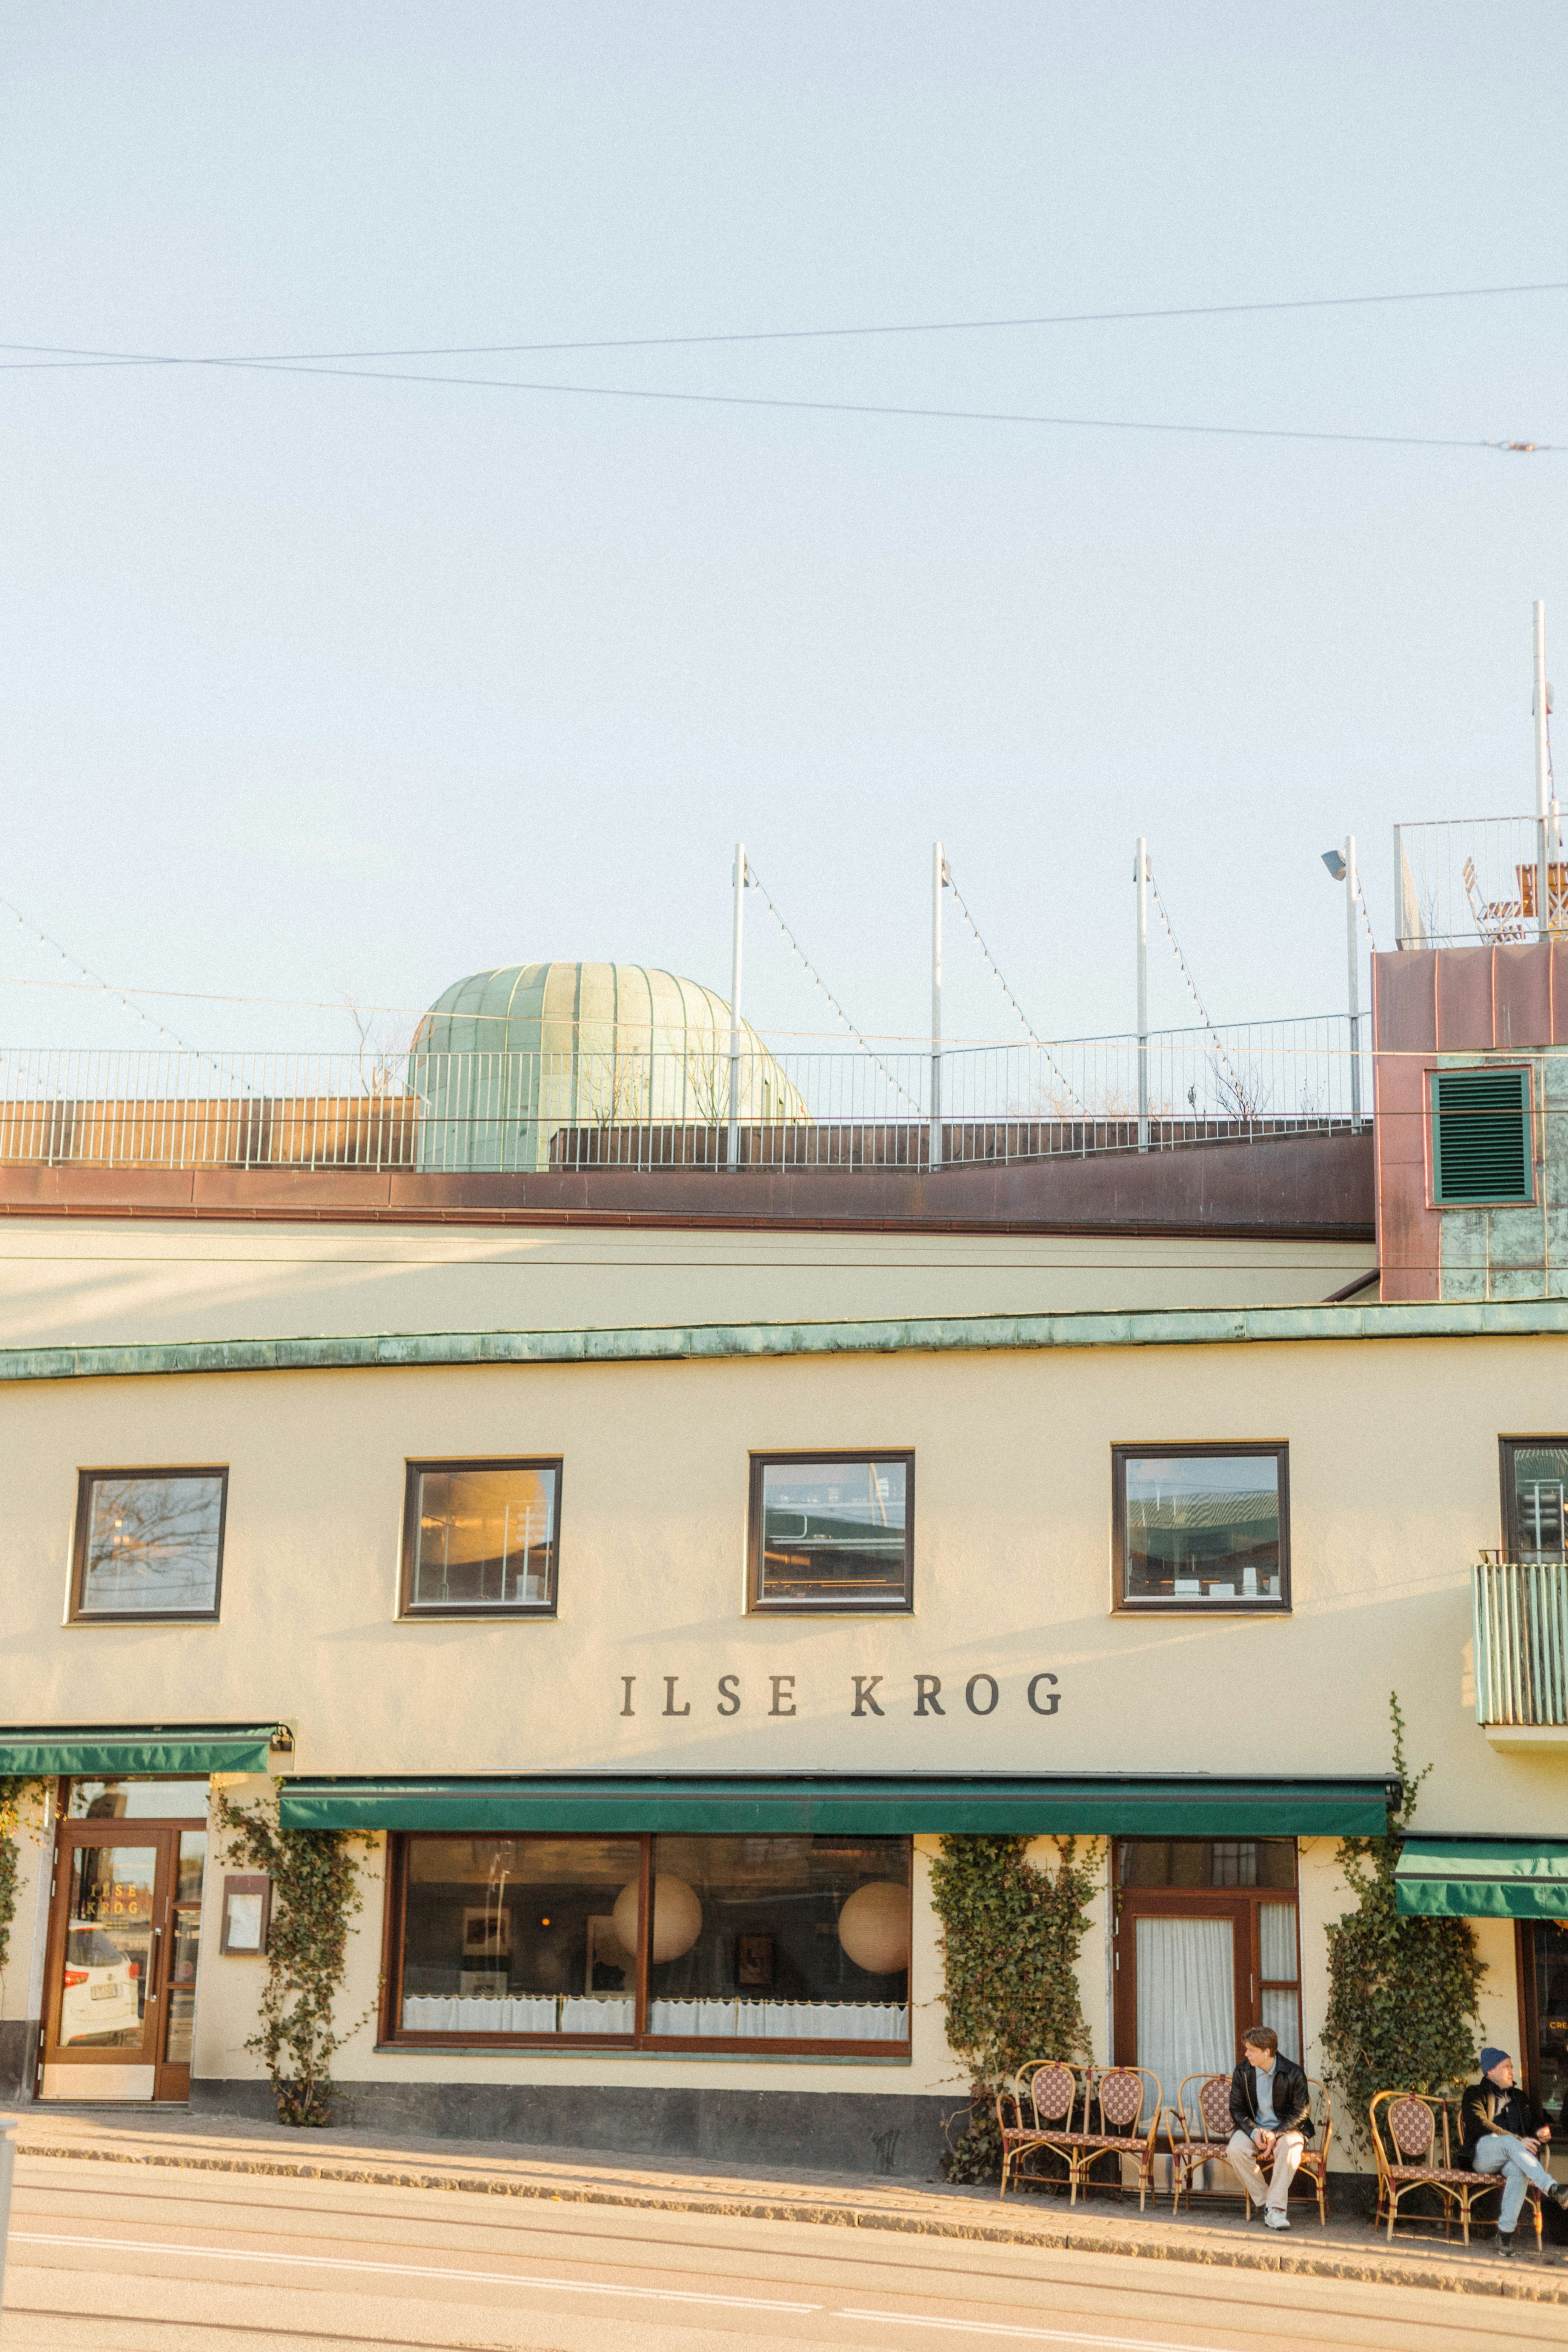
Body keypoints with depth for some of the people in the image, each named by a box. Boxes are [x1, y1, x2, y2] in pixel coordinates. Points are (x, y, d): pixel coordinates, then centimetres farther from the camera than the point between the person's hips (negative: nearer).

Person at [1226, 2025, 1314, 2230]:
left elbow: (1300, 2113, -9)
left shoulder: (1293, 2073, -11)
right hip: (1254, 2127, 3)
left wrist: (1275, 2135, -22)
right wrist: (1254, 2133, -18)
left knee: (1289, 2149, -37)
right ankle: (1265, 2203, -20)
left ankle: (1275, 2208, -34)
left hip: (1286, 2128, -3)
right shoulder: (1242, 2073, -2)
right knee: (1235, 2149, -29)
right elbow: (1237, 2110, 1)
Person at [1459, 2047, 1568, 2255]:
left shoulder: (1520, 2097, 28)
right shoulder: (1475, 2095, 10)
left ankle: (1506, 2231, -38)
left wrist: (1541, 2132, 0)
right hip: (1482, 2155, -3)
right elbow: (1481, 2127, -7)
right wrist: (1519, 2140, -19)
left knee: (1519, 2170, -36)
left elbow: (1537, 2122, 28)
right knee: (1510, 2142, -38)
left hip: (1514, 2158, 3)